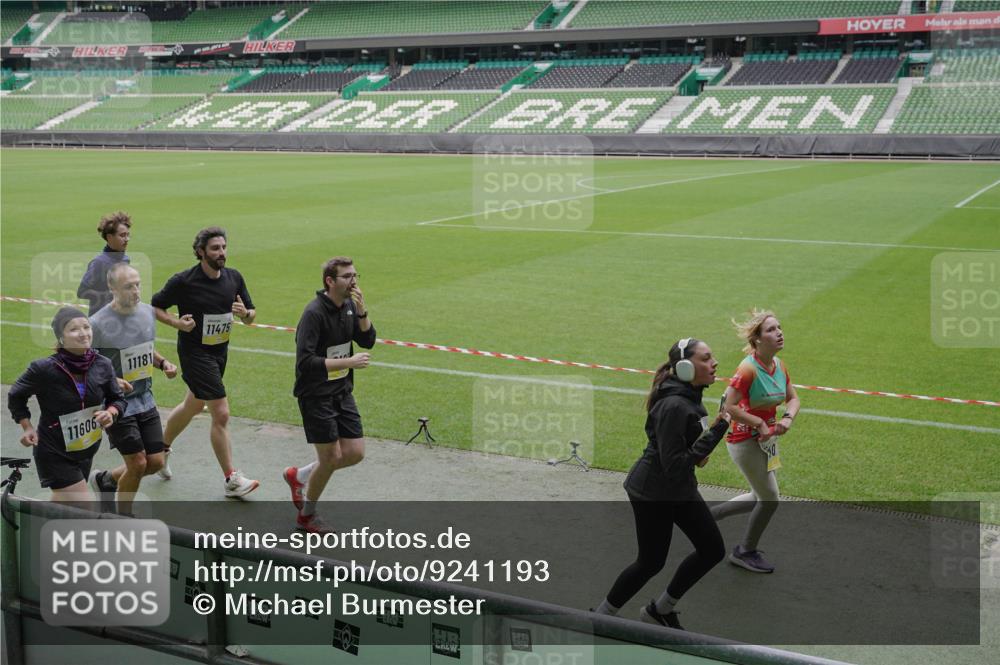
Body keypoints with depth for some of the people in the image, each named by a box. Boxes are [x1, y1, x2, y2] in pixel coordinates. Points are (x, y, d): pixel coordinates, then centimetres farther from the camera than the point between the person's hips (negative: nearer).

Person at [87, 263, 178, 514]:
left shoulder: (147, 312, 1)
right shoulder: (98, 324, -19)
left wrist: (163, 363, -1)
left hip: (145, 401, 6)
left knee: (155, 462, 7)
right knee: (137, 464, -5)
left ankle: (105, 479, 34)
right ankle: (124, 519, 21)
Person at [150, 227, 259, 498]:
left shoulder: (234, 277, 0)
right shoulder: (183, 281, -15)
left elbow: (251, 314, 6)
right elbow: (154, 306, -5)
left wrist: (245, 313, -17)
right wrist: (177, 323, -21)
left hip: (220, 351, 7)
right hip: (194, 352, -7)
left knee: (193, 406, 23)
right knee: (221, 414, -11)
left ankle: (162, 449, 47)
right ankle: (232, 480, -4)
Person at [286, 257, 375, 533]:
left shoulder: (348, 305, 4)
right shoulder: (314, 313, -21)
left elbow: (368, 340, 4)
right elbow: (305, 362, -25)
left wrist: (361, 310, -11)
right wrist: (349, 362, -23)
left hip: (342, 392, 8)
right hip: (316, 396, -8)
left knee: (355, 453, 6)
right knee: (331, 457, -3)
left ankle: (298, 475, 29)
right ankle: (306, 515, 21)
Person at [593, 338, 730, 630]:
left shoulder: (690, 395, 2)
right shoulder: (674, 406, -28)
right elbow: (674, 467, -29)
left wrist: (699, 451, 2)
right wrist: (716, 433, -29)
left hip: (681, 488, 9)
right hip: (653, 492, -9)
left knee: (713, 550, 11)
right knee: (651, 562, 4)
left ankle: (660, 610, 27)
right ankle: (601, 617, 25)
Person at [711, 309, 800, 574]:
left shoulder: (779, 364, -1)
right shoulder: (748, 368, -25)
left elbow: (793, 398, 9)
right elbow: (729, 407, -26)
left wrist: (788, 418, -11)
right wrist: (760, 423, -22)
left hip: (766, 440, 8)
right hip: (745, 441, -8)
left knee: (760, 497, 19)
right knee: (770, 500, 3)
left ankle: (710, 514, 36)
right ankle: (746, 552, 26)